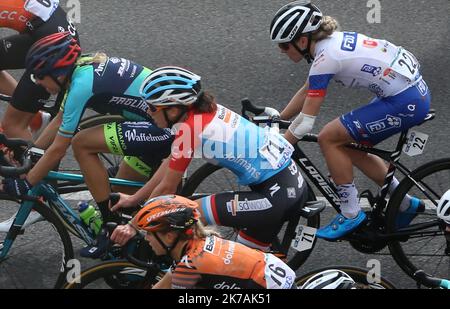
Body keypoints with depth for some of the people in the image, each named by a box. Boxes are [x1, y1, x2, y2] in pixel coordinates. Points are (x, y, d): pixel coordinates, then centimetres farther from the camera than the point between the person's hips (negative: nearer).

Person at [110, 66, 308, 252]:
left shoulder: (188, 129, -18)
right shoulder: (202, 110, 6)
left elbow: (167, 189, -7)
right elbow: (171, 163, 18)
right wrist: (135, 198, 22)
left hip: (277, 195, -9)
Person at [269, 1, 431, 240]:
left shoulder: (325, 58, -18)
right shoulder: (331, 41, 8)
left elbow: (305, 122, -15)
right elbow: (306, 92, 22)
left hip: (405, 103, -10)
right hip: (416, 90, 10)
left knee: (329, 138, -6)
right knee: (350, 148, 18)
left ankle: (351, 215, 3)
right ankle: (406, 204, 27)